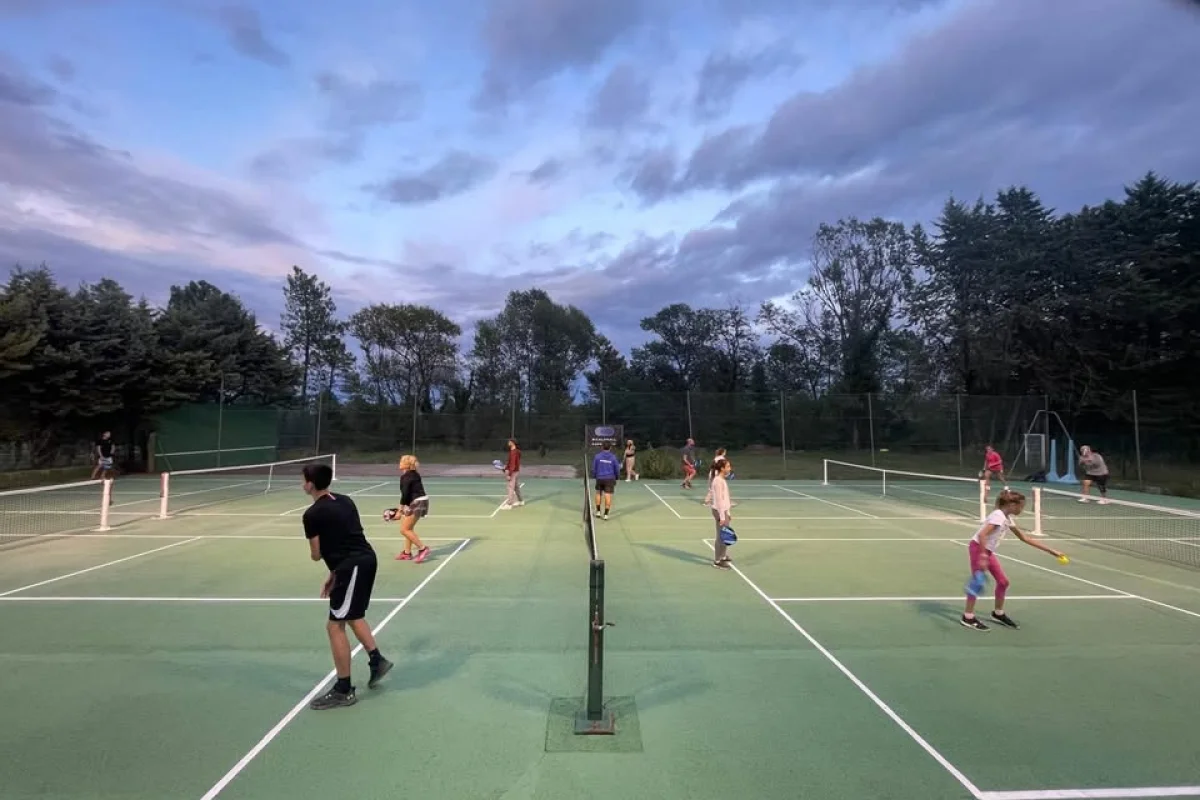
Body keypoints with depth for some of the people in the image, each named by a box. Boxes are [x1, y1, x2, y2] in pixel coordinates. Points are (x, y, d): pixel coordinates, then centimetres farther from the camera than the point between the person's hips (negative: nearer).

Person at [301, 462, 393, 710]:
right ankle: (377, 660, 34)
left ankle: (344, 691, 12)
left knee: (335, 626, 3)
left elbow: (316, 555, -2)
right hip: (365, 559, 9)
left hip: (353, 567, -9)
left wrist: (314, 552, 22)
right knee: (354, 616, 27)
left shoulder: (313, 514, -10)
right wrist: (333, 573, 20)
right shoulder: (345, 501, 12)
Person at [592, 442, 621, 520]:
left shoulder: (597, 456, -4)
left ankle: (598, 511, 24)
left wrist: (594, 476, 18)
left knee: (598, 493, 19)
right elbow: (617, 469, 3)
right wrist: (616, 476, 21)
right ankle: (606, 514, 0)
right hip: (610, 478, -1)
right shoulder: (613, 457, -4)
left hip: (599, 478, 1)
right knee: (608, 495, 0)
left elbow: (593, 468, 1)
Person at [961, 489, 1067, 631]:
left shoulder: (1008, 519, 9)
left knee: (1003, 581, 12)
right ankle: (968, 617, 2)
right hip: (978, 547, -9)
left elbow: (1024, 538, 18)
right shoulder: (998, 515, -21)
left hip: (988, 550, 10)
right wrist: (982, 557, -30)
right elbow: (982, 535, -29)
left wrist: (1050, 550, 19)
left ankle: (998, 613, 31)